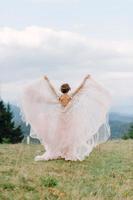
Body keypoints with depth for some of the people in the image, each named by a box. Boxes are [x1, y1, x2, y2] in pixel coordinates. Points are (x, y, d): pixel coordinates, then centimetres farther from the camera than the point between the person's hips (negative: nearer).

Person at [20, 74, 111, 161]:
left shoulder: (59, 96, -5)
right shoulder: (71, 96, -10)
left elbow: (51, 87, 5)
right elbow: (80, 87, -6)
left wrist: (47, 80, 16)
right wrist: (85, 79, 1)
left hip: (60, 118, 2)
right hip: (70, 118, -2)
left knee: (59, 135, 9)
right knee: (69, 135, 3)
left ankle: (58, 153, 11)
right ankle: (69, 154, 4)